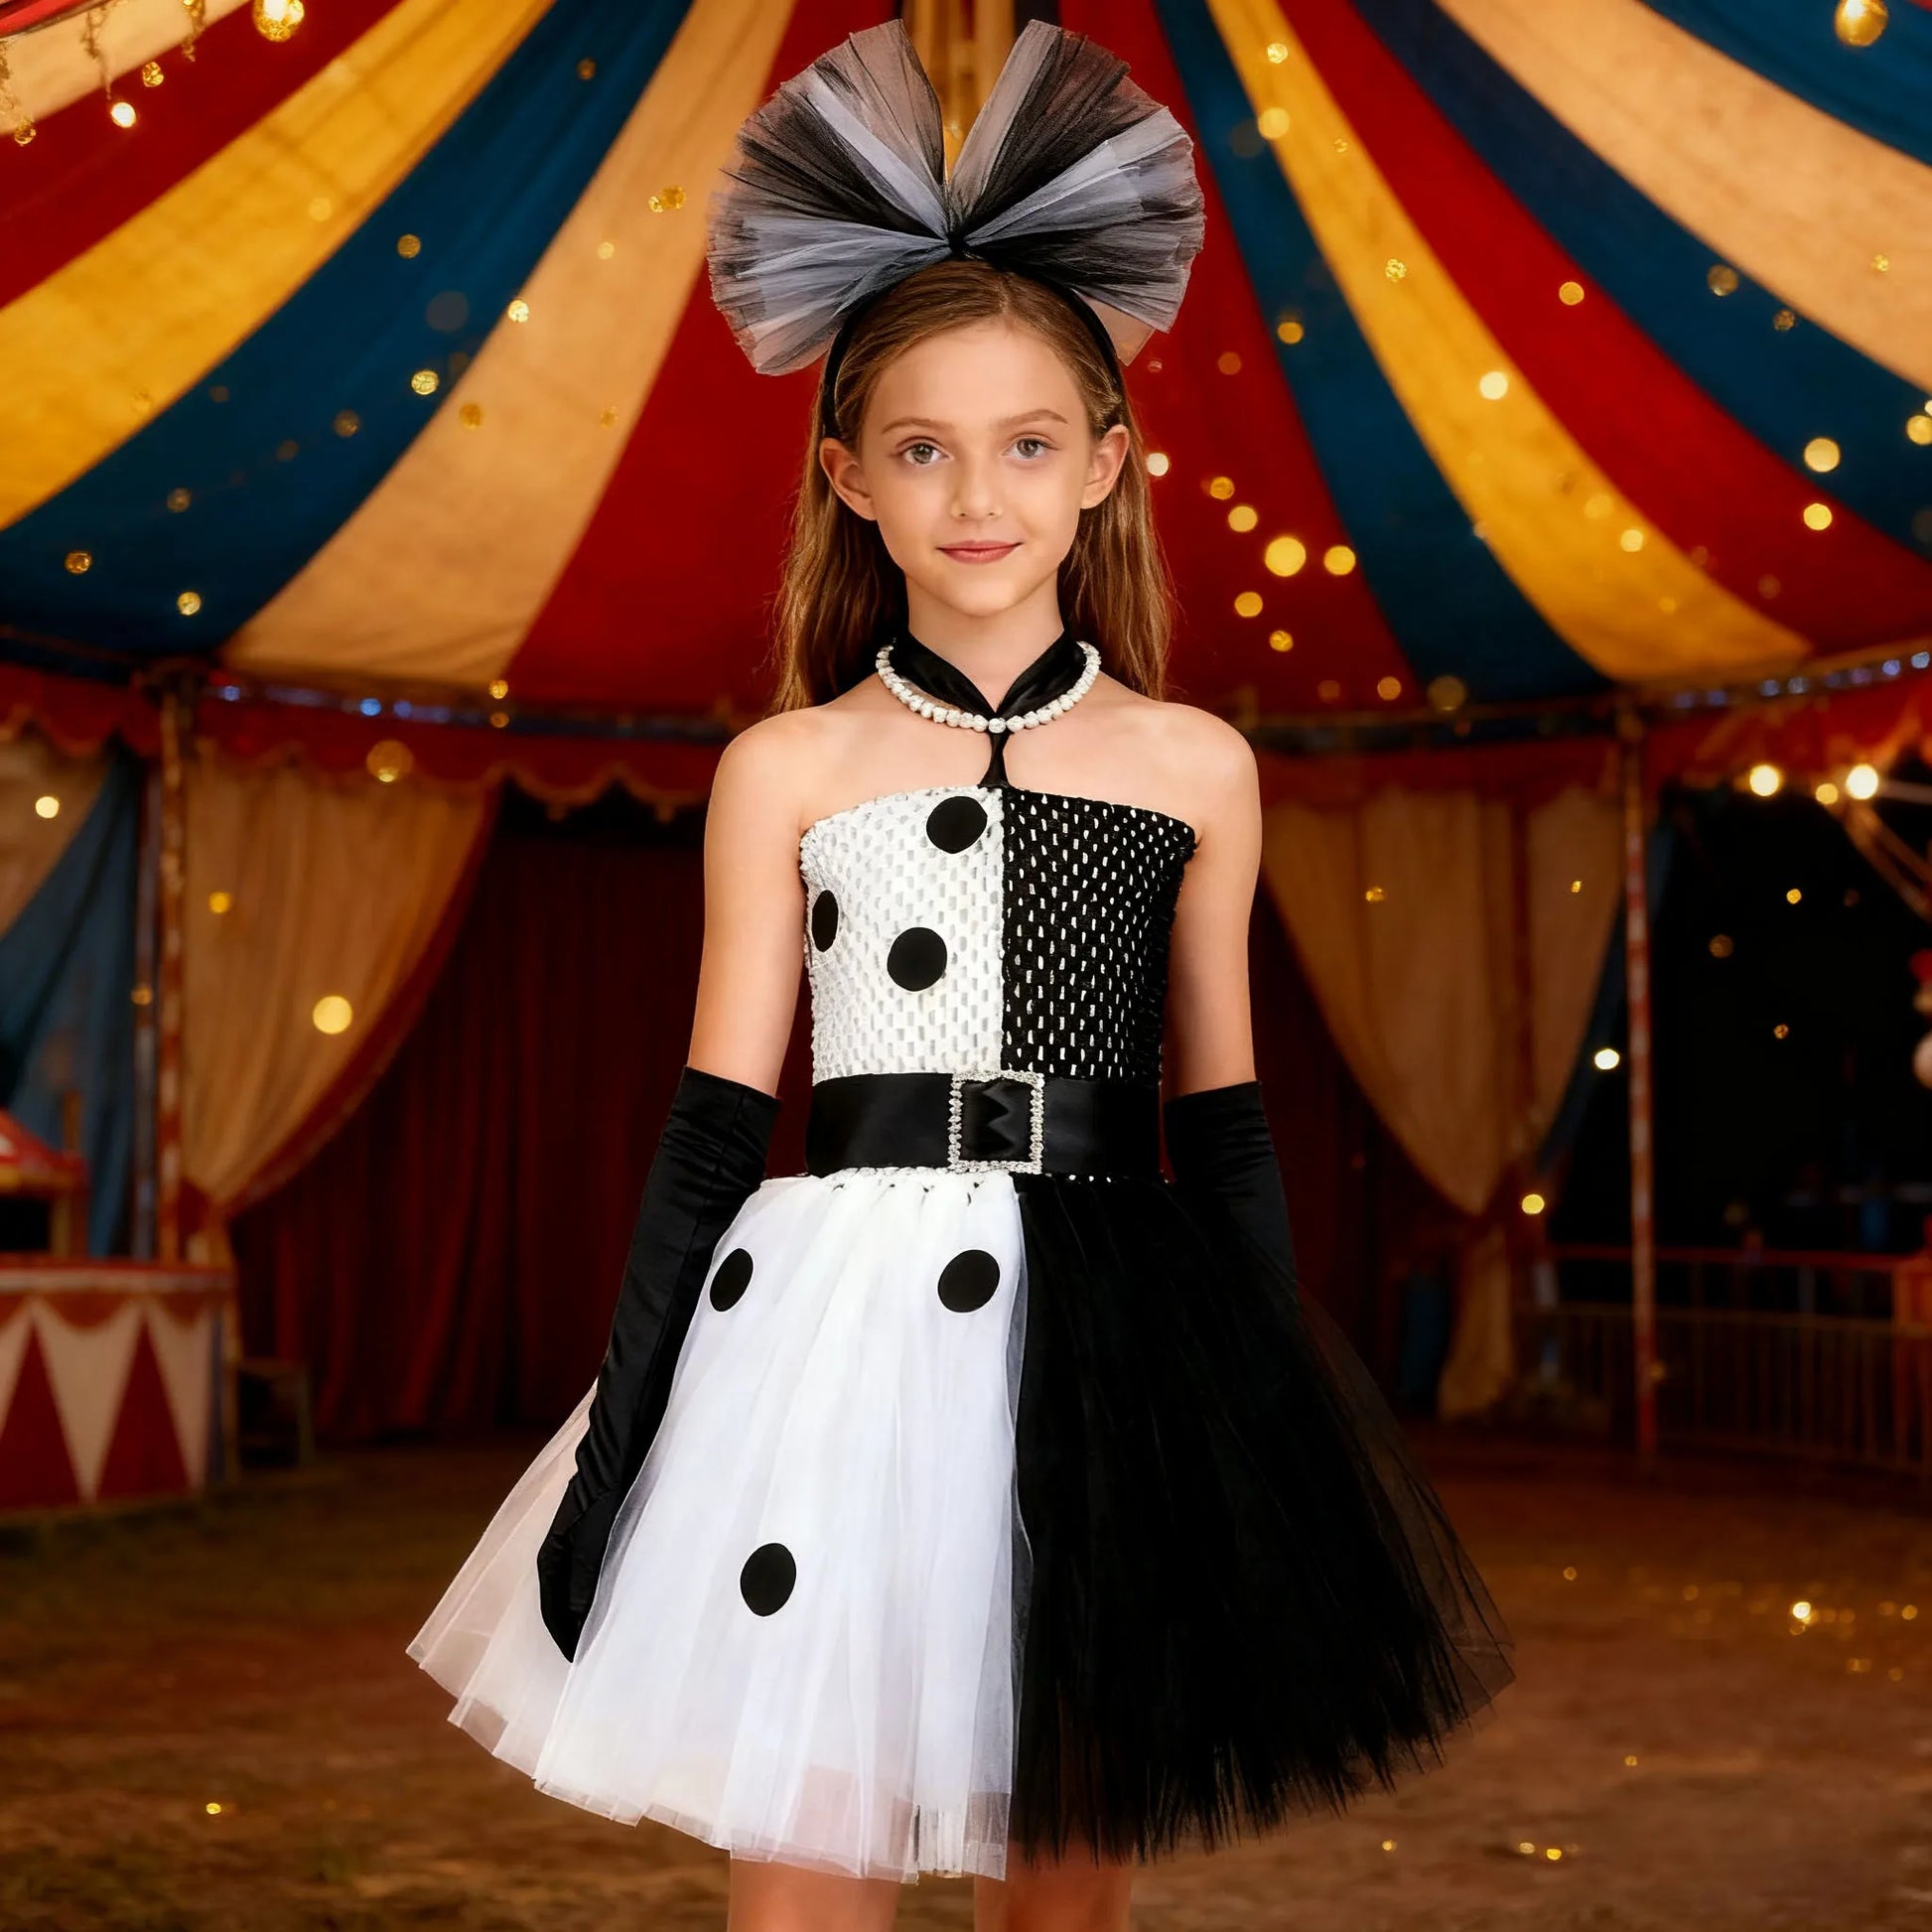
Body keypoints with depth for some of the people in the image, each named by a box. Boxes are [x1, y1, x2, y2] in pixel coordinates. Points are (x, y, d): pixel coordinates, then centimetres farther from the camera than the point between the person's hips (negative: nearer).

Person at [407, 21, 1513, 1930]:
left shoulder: (1194, 765, 6)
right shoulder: (786, 768, 2)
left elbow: (1220, 1119, 11)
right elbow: (715, 1117, 3)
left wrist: (1268, 1417, 9)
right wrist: (620, 1431, 0)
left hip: (1105, 1339, 2)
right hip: (831, 1324, -1)